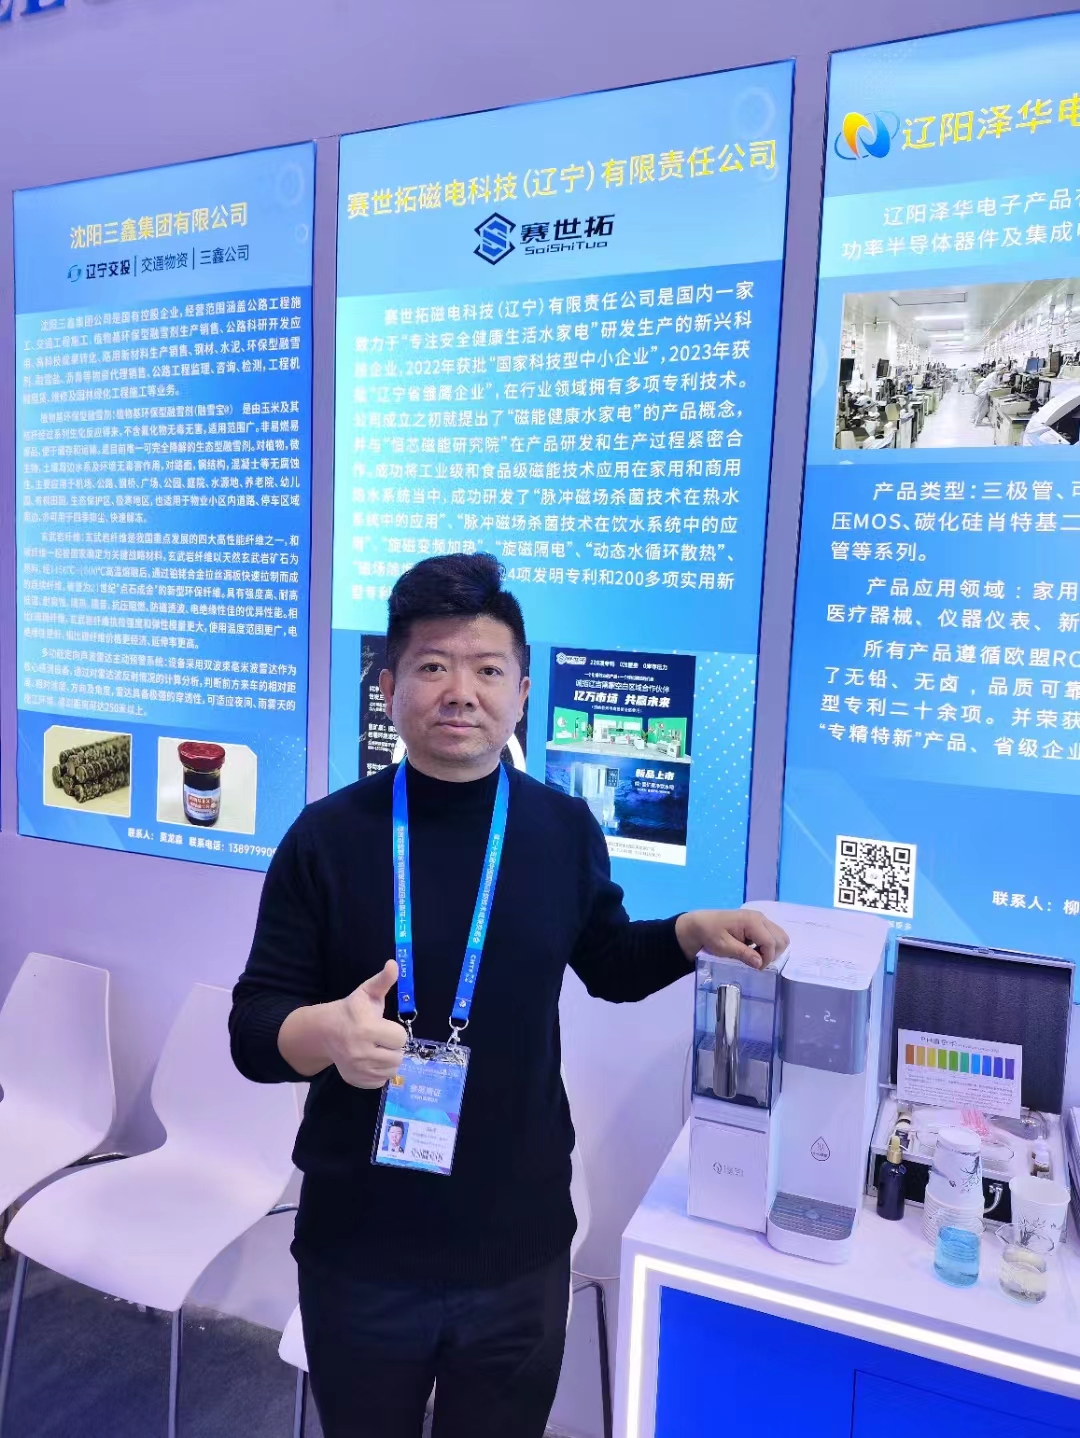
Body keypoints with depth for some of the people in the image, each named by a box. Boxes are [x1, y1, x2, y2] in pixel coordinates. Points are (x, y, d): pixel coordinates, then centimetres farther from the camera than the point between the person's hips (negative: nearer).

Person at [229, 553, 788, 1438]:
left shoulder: (564, 830, -6)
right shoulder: (328, 836, -12)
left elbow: (609, 965, 11)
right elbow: (252, 1031, -9)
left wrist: (693, 933, -7)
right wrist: (326, 1032, -31)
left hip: (519, 1251, 2)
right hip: (358, 1252, -1)